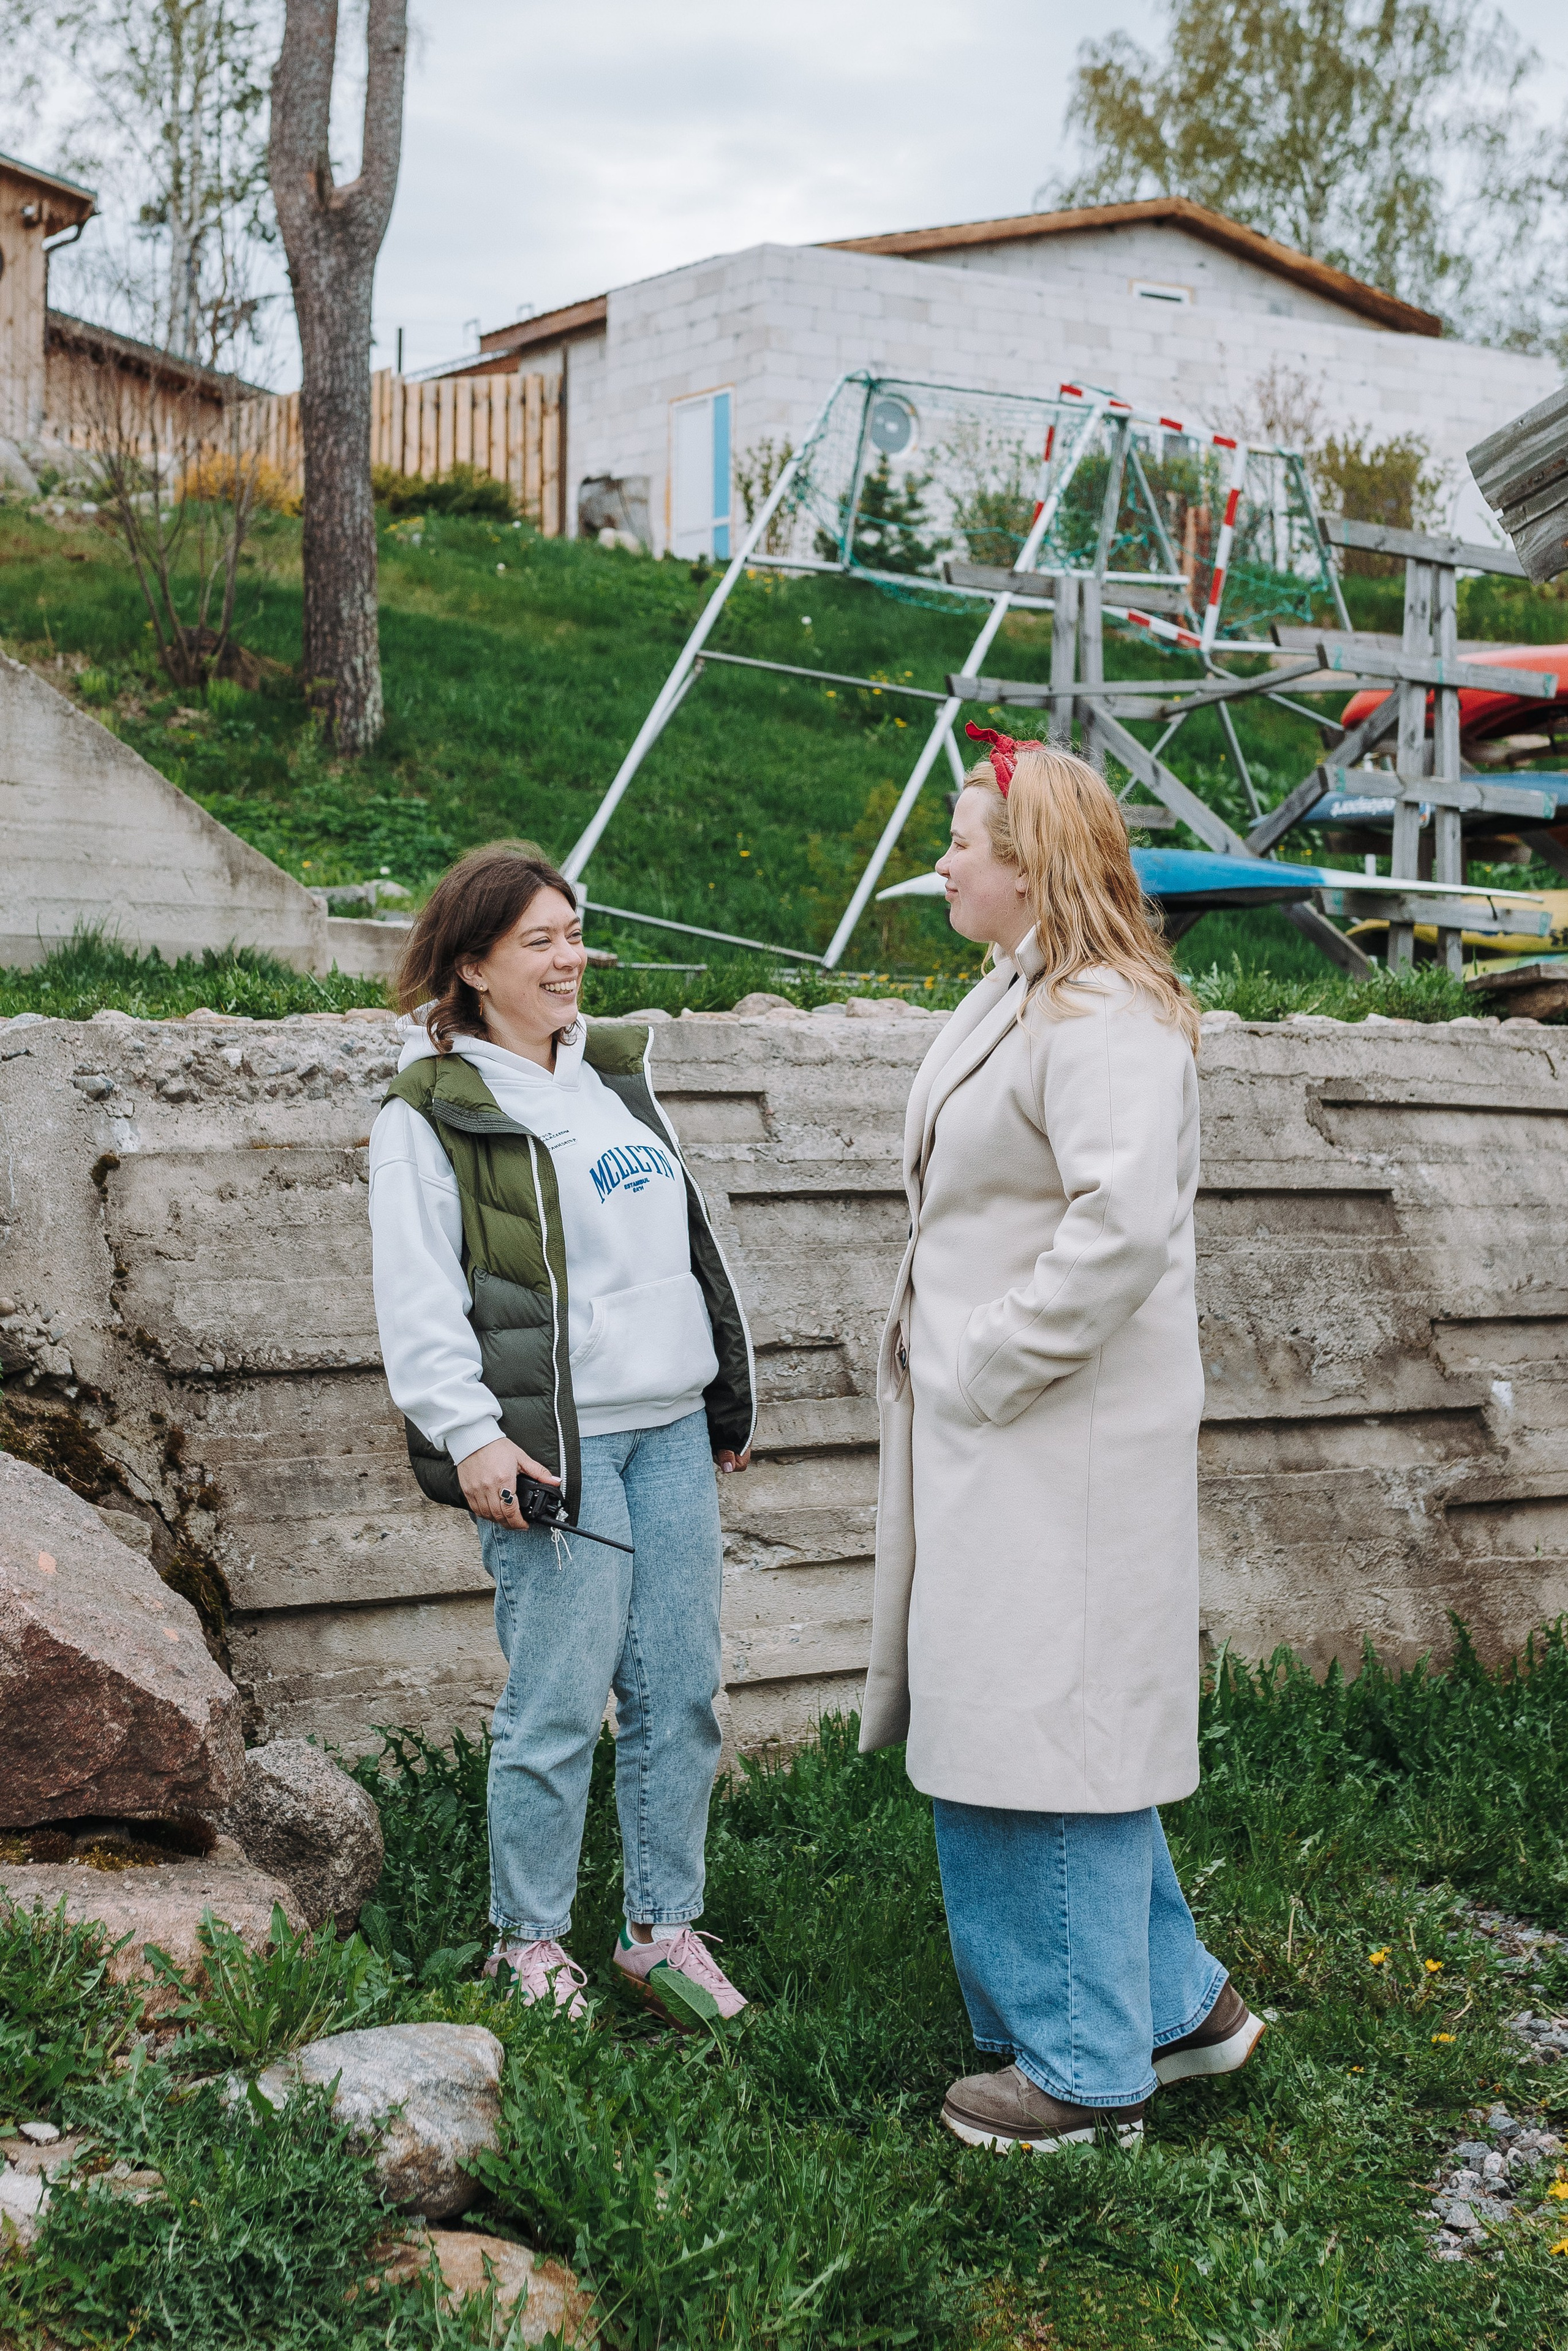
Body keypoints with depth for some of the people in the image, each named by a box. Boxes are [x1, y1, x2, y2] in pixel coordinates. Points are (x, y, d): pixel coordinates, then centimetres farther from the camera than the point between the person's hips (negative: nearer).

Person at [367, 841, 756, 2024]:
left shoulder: (618, 1075, 17)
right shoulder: (429, 1110, -3)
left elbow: (689, 1240, 23)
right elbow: (417, 1303, -8)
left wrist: (730, 1392, 21)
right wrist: (469, 1436, -16)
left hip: (670, 1433, 6)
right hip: (551, 1443, -6)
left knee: (684, 1691, 7)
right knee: (560, 1704, -3)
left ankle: (665, 1928, 20)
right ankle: (528, 1941, 14)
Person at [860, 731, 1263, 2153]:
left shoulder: (1105, 1021, -18)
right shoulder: (1018, 998, 15)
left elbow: (1124, 1229, -30)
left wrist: (990, 1367, -21)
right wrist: (945, 1363, 14)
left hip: (1061, 1447, -11)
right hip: (985, 1427, 11)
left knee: (1046, 1729, -1)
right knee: (1023, 1719, 17)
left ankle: (1088, 2070, 14)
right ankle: (1176, 1999, 31)